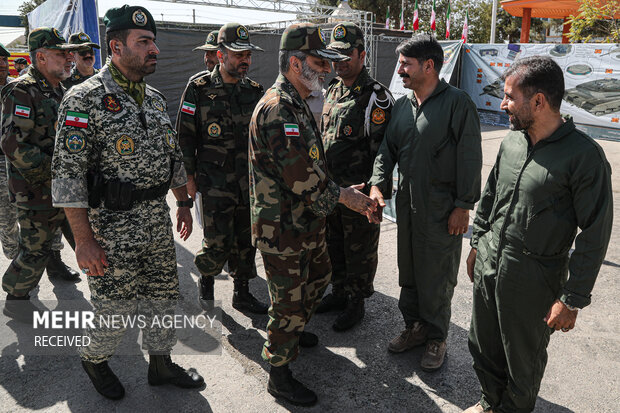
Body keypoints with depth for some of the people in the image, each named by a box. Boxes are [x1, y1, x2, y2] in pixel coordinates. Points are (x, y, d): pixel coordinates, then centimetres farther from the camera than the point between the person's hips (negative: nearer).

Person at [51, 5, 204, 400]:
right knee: (115, 308, 7)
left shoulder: (155, 98, 9)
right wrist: (84, 239, -18)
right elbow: (68, 172, -16)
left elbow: (173, 155, 18)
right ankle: (94, 360, 37)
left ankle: (161, 363, 36)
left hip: (159, 220, 7)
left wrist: (184, 203, 16)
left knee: (164, 296, 15)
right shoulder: (86, 98, -13)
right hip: (113, 226, -6)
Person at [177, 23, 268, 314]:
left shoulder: (254, 91, 7)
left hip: (250, 181, 5)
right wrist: (189, 175, -5)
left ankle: (242, 293, 27)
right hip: (215, 182, -4)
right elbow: (185, 135, -3)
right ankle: (207, 278, 29)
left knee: (246, 240, 11)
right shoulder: (199, 89, -6)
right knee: (218, 241, -3)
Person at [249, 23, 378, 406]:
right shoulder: (278, 109, -24)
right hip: (283, 230, -10)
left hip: (307, 222, 10)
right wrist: (343, 195, -11)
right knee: (290, 299, 4)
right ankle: (279, 374, 26)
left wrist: (350, 194, 4)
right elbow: (304, 179, -28)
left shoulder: (297, 104, 11)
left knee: (319, 276, 26)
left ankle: (292, 331, 50)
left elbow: (313, 167, 14)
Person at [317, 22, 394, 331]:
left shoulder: (376, 96, -15)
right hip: (330, 187, 8)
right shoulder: (332, 90, 9)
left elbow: (383, 149, -17)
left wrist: (373, 191, -19)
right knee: (334, 244, 20)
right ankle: (339, 292, 40)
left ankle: (357, 303, 25)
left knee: (360, 250, 8)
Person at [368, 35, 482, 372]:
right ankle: (414, 326, 34)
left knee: (437, 275, 5)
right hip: (407, 201, 7)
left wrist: (463, 205, -13)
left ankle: (436, 337, 24)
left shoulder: (457, 103, -10)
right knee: (408, 269, 16)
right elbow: (388, 148, 11)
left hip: (442, 207, -6)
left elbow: (469, 158, -11)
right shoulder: (402, 105, 10)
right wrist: (377, 184, -4)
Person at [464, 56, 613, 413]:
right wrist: (477, 244, 17)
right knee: (484, 347, 21)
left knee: (523, 361, 15)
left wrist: (573, 299, -13)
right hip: (488, 263, 6)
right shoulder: (513, 140, 2)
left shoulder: (584, 156, -18)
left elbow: (595, 234, -15)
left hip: (533, 279, -6)